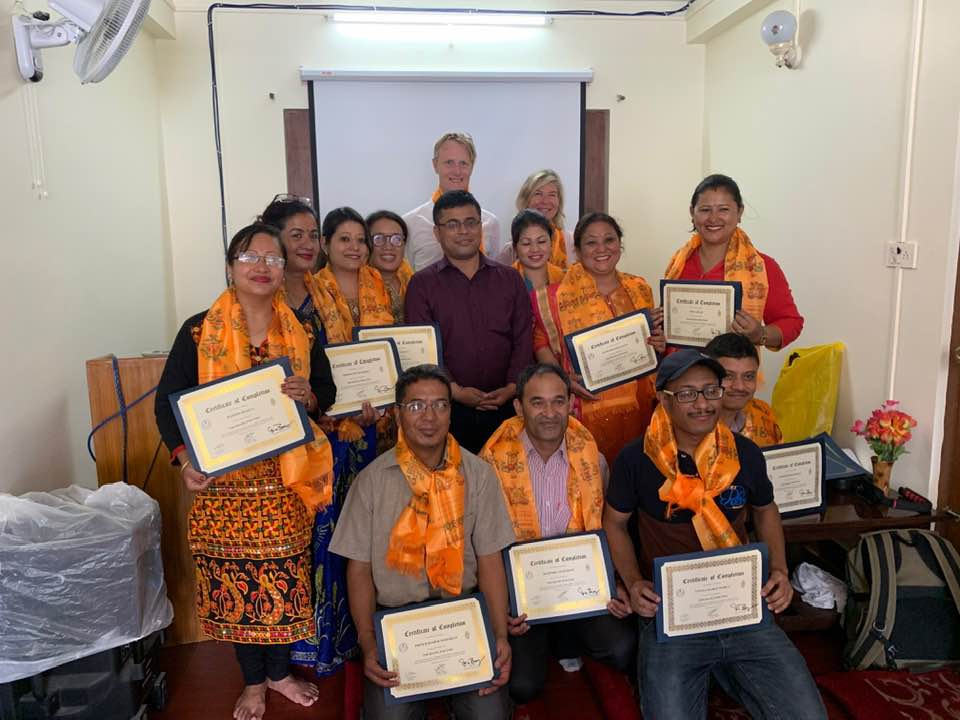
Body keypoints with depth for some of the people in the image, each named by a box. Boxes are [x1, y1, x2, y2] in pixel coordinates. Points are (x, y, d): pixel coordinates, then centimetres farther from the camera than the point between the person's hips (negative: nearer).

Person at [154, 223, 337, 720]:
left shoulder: (302, 333, 3)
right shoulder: (198, 332, -4)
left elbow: (327, 391, 9)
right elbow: (167, 402, -3)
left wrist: (308, 396, -14)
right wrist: (184, 458, -17)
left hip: (286, 482, 2)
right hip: (224, 483, -1)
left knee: (285, 579, 10)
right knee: (234, 581, 8)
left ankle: (280, 671, 34)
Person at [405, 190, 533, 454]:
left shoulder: (509, 279, 12)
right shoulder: (422, 284, 4)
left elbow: (523, 340, 7)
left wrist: (512, 387, -8)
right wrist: (455, 391, -14)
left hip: (504, 406, 2)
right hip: (447, 408, -2)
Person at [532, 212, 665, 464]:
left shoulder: (640, 289, 7)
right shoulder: (559, 297, -5)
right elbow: (541, 342, -3)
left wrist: (659, 344, -3)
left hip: (636, 407, 4)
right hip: (588, 410, -3)